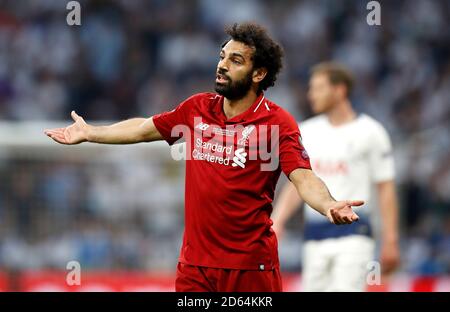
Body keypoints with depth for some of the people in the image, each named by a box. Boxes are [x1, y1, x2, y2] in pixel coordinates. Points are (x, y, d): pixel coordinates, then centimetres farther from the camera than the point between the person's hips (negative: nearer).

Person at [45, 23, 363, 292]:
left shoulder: (277, 122, -10)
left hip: (250, 266, -5)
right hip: (194, 262, 5)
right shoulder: (196, 108, 6)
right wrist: (90, 133, 29)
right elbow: (145, 128, 22)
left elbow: (304, 178, -20)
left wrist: (330, 205, -41)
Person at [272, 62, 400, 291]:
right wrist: (277, 222, 2)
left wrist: (390, 240, -6)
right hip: (314, 237, 5)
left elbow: (385, 188, -2)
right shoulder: (307, 132, 12)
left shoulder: (369, 131, -2)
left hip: (353, 234, -5)